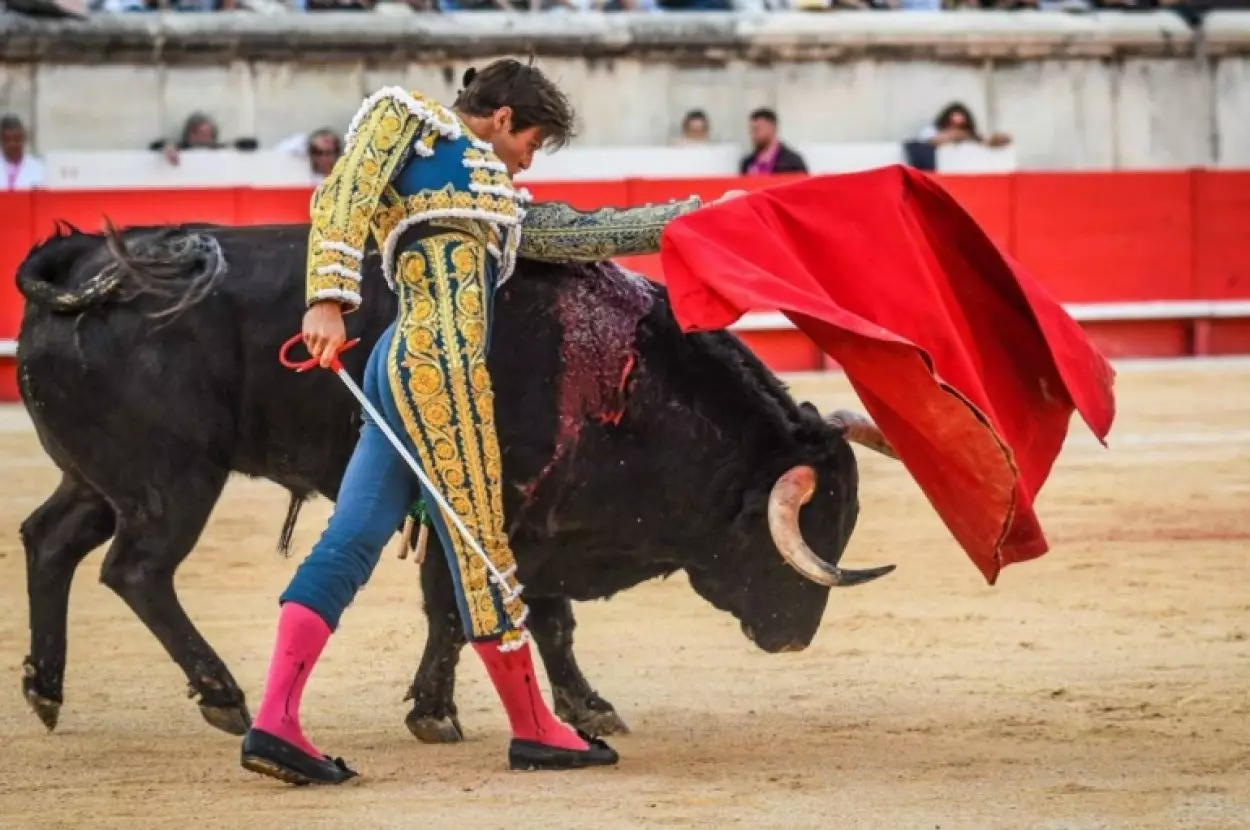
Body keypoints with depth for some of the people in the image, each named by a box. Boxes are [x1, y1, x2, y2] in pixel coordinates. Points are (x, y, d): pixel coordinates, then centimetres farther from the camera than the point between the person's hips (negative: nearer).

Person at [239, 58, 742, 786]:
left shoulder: (496, 200, 27)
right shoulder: (412, 120, 5)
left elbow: (586, 233, 28)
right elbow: (340, 200, -7)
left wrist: (691, 217, 30)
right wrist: (330, 298, -19)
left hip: (402, 370, 9)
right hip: (438, 366, -9)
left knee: (352, 541, 1)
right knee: (480, 544, 0)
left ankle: (276, 723, -6)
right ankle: (533, 729, 9)